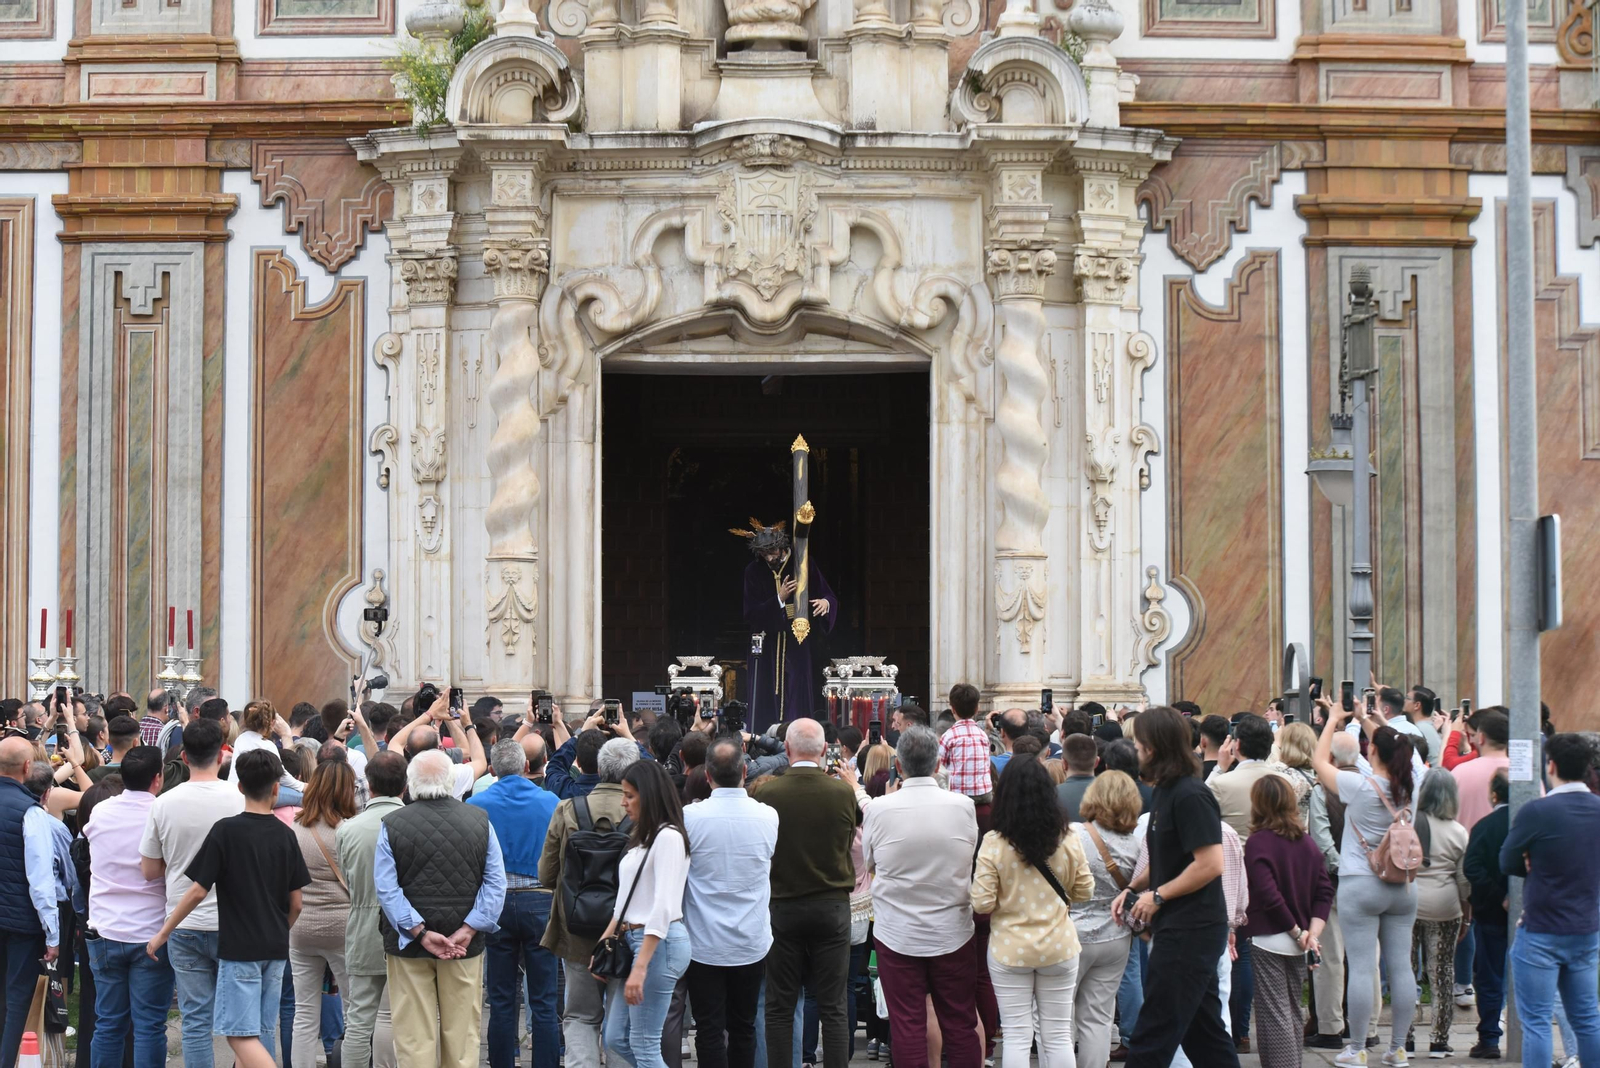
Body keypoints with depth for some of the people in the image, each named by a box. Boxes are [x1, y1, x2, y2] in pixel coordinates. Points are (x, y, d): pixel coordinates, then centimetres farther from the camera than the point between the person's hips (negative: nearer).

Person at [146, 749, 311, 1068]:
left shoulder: (226, 831, -10)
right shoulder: (285, 835, 3)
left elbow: (198, 891, -11)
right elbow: (295, 904, 6)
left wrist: (162, 934, 0)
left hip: (239, 948, -5)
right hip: (275, 950, 5)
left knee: (241, 1034, -7)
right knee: (260, 1035, 11)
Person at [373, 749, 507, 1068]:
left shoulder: (391, 825, -4)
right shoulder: (480, 821, 1)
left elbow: (386, 888, -10)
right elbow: (496, 883, -3)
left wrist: (420, 933, -11)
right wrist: (468, 929, -7)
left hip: (408, 946, -1)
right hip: (465, 946, 1)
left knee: (414, 1034, 2)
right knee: (462, 1033, 8)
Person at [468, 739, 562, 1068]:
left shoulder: (476, 805, -3)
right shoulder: (551, 802, -2)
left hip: (496, 903, 0)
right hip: (541, 902, 0)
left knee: (502, 1003, 7)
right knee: (544, 1003, 3)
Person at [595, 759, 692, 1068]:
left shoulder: (668, 837, -13)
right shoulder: (641, 837, 17)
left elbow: (663, 907, -20)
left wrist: (640, 968, -24)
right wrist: (605, 941, 14)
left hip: (659, 942, -10)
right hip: (633, 938, 10)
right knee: (617, 1040, 10)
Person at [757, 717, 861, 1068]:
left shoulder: (768, 793, -12)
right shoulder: (843, 792, -9)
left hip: (782, 906, -1)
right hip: (833, 905, 1)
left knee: (780, 1008, 7)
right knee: (833, 1009, 5)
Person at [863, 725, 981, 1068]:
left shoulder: (879, 809, -12)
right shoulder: (963, 805, -10)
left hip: (898, 934, -1)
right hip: (952, 933, 1)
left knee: (908, 1025, 6)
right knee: (960, 1025, 11)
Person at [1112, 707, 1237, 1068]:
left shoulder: (1190, 795, -18)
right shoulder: (1166, 791, 13)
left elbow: (1210, 863, -24)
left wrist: (1158, 895, -16)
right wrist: (1134, 888, 7)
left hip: (1190, 931, -10)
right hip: (1182, 928, 10)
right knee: (1205, 1032, 15)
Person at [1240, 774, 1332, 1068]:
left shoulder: (1258, 843, -13)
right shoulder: (1307, 842, 6)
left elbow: (1268, 895, -20)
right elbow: (1325, 891, 3)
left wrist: (1298, 932, -11)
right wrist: (1312, 932, -4)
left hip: (1269, 940, -6)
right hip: (1298, 944, 6)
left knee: (1274, 1015, -3)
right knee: (1292, 1012, 17)